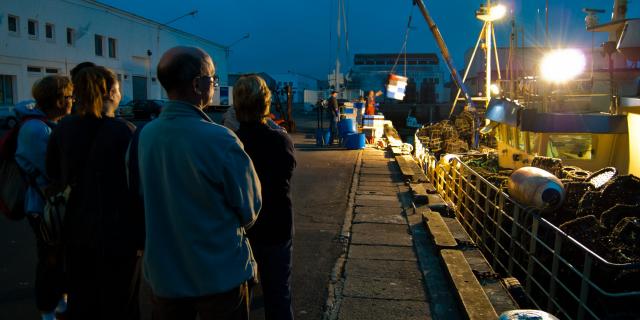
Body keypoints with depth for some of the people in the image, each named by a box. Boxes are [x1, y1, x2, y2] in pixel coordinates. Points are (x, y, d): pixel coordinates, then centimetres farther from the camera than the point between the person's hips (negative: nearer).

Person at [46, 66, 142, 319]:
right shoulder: (125, 131, -17)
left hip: (76, 227, 5)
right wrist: (144, 234, -8)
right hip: (116, 230, -5)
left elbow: (53, 173, 11)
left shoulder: (63, 128, -2)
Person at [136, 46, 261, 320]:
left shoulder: (144, 136, -6)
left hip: (163, 274, 5)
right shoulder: (220, 140, -23)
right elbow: (250, 209, -12)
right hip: (220, 274, -4)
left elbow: (144, 199, 5)